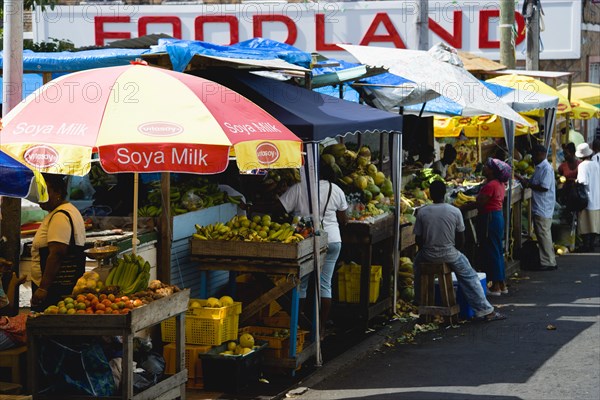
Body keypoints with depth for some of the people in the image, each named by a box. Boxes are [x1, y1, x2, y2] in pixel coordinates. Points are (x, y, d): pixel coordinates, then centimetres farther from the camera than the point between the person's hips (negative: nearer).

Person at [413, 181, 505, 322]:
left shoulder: (422, 212, -7)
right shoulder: (455, 211, -8)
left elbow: (418, 240, 0)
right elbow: (461, 240, -1)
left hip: (428, 255, 1)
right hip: (449, 254, -1)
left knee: (418, 260, 35)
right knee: (470, 277, 17)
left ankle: (419, 299, 43)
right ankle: (485, 310, 13)